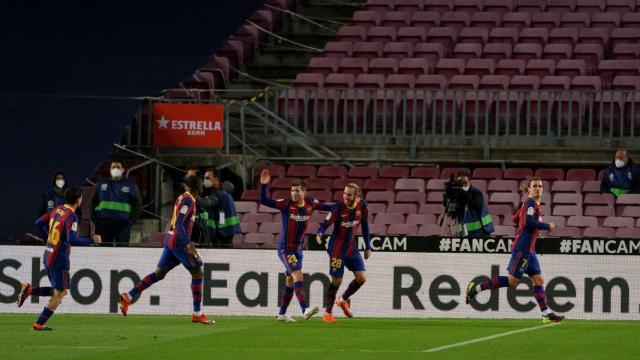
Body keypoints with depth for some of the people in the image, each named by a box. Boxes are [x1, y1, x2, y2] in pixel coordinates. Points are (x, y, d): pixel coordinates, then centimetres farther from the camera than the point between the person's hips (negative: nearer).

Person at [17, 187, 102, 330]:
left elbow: (39, 223, 15)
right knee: (59, 293, 2)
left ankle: (29, 290, 5)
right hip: (59, 260, -8)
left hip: (48, 257, 8)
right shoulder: (71, 217, -18)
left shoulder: (57, 210, 7)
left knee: (61, 291, 18)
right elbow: (72, 239, -28)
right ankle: (38, 324, 2)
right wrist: (91, 240, -18)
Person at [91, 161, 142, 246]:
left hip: (122, 226, -2)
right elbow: (93, 203, 17)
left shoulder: (130, 185, 8)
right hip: (103, 225, 2)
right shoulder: (101, 184, 13)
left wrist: (131, 221, -3)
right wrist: (95, 219, 3)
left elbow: (137, 204, 9)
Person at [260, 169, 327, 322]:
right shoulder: (286, 204, -12)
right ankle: (305, 310, -28)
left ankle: (282, 314, 23)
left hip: (298, 249, 6)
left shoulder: (310, 203, 1)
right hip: (285, 249, -6)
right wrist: (264, 185, -31)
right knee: (298, 276, -20)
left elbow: (325, 207, 18)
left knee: (290, 282, 13)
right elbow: (264, 201, -18)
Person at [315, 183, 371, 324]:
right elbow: (326, 223, -26)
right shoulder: (338, 208, -18)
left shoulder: (362, 206, -4)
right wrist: (320, 233, -48)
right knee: (336, 281, -4)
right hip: (337, 249, -5)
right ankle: (327, 313, 9)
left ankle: (343, 300, 25)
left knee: (362, 278, -1)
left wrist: (368, 247, 9)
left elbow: (365, 226, 7)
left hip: (352, 248, 5)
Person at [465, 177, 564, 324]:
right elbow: (528, 222, -26)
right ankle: (476, 288, -2)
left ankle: (546, 314, 5)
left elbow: (515, 219, 26)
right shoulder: (530, 203, -11)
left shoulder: (531, 203, 17)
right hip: (522, 248, -10)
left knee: (538, 280, 6)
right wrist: (547, 226, -17)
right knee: (513, 281, -8)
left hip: (529, 250, 10)